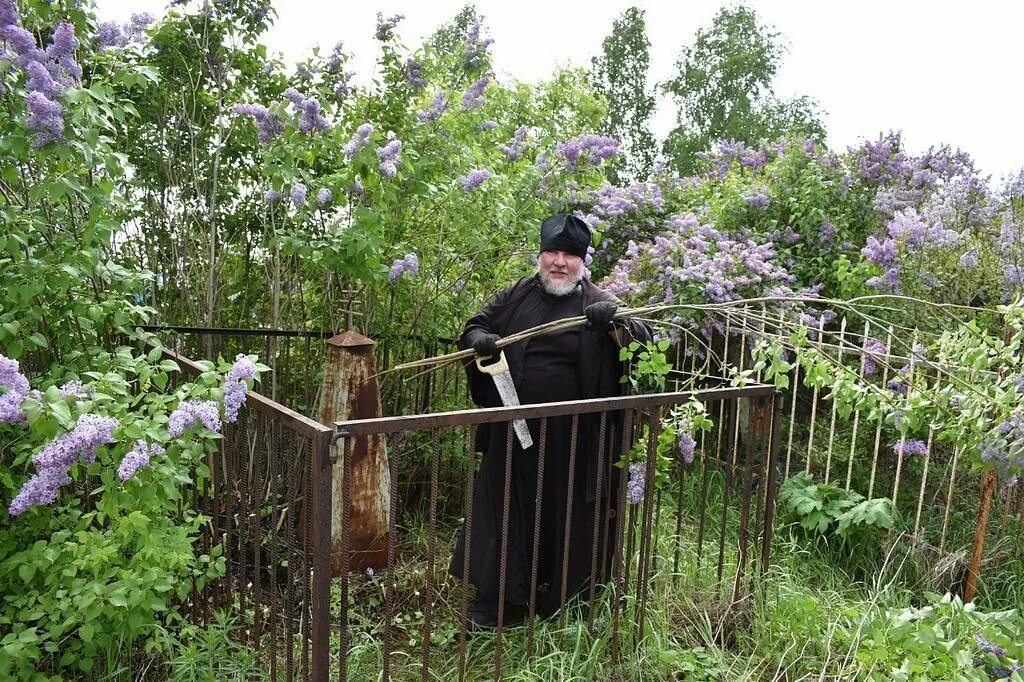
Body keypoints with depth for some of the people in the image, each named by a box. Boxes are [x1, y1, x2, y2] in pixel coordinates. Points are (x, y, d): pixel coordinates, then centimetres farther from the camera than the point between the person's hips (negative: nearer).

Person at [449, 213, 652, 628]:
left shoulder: (596, 303, -2)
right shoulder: (516, 296, 7)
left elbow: (643, 341, -9)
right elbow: (473, 327, 13)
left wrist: (617, 322, -29)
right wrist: (479, 339, -10)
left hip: (570, 434, -2)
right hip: (514, 430, 3)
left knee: (564, 515, 10)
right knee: (506, 509, 10)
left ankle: (558, 598, 31)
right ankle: (496, 599, 24)